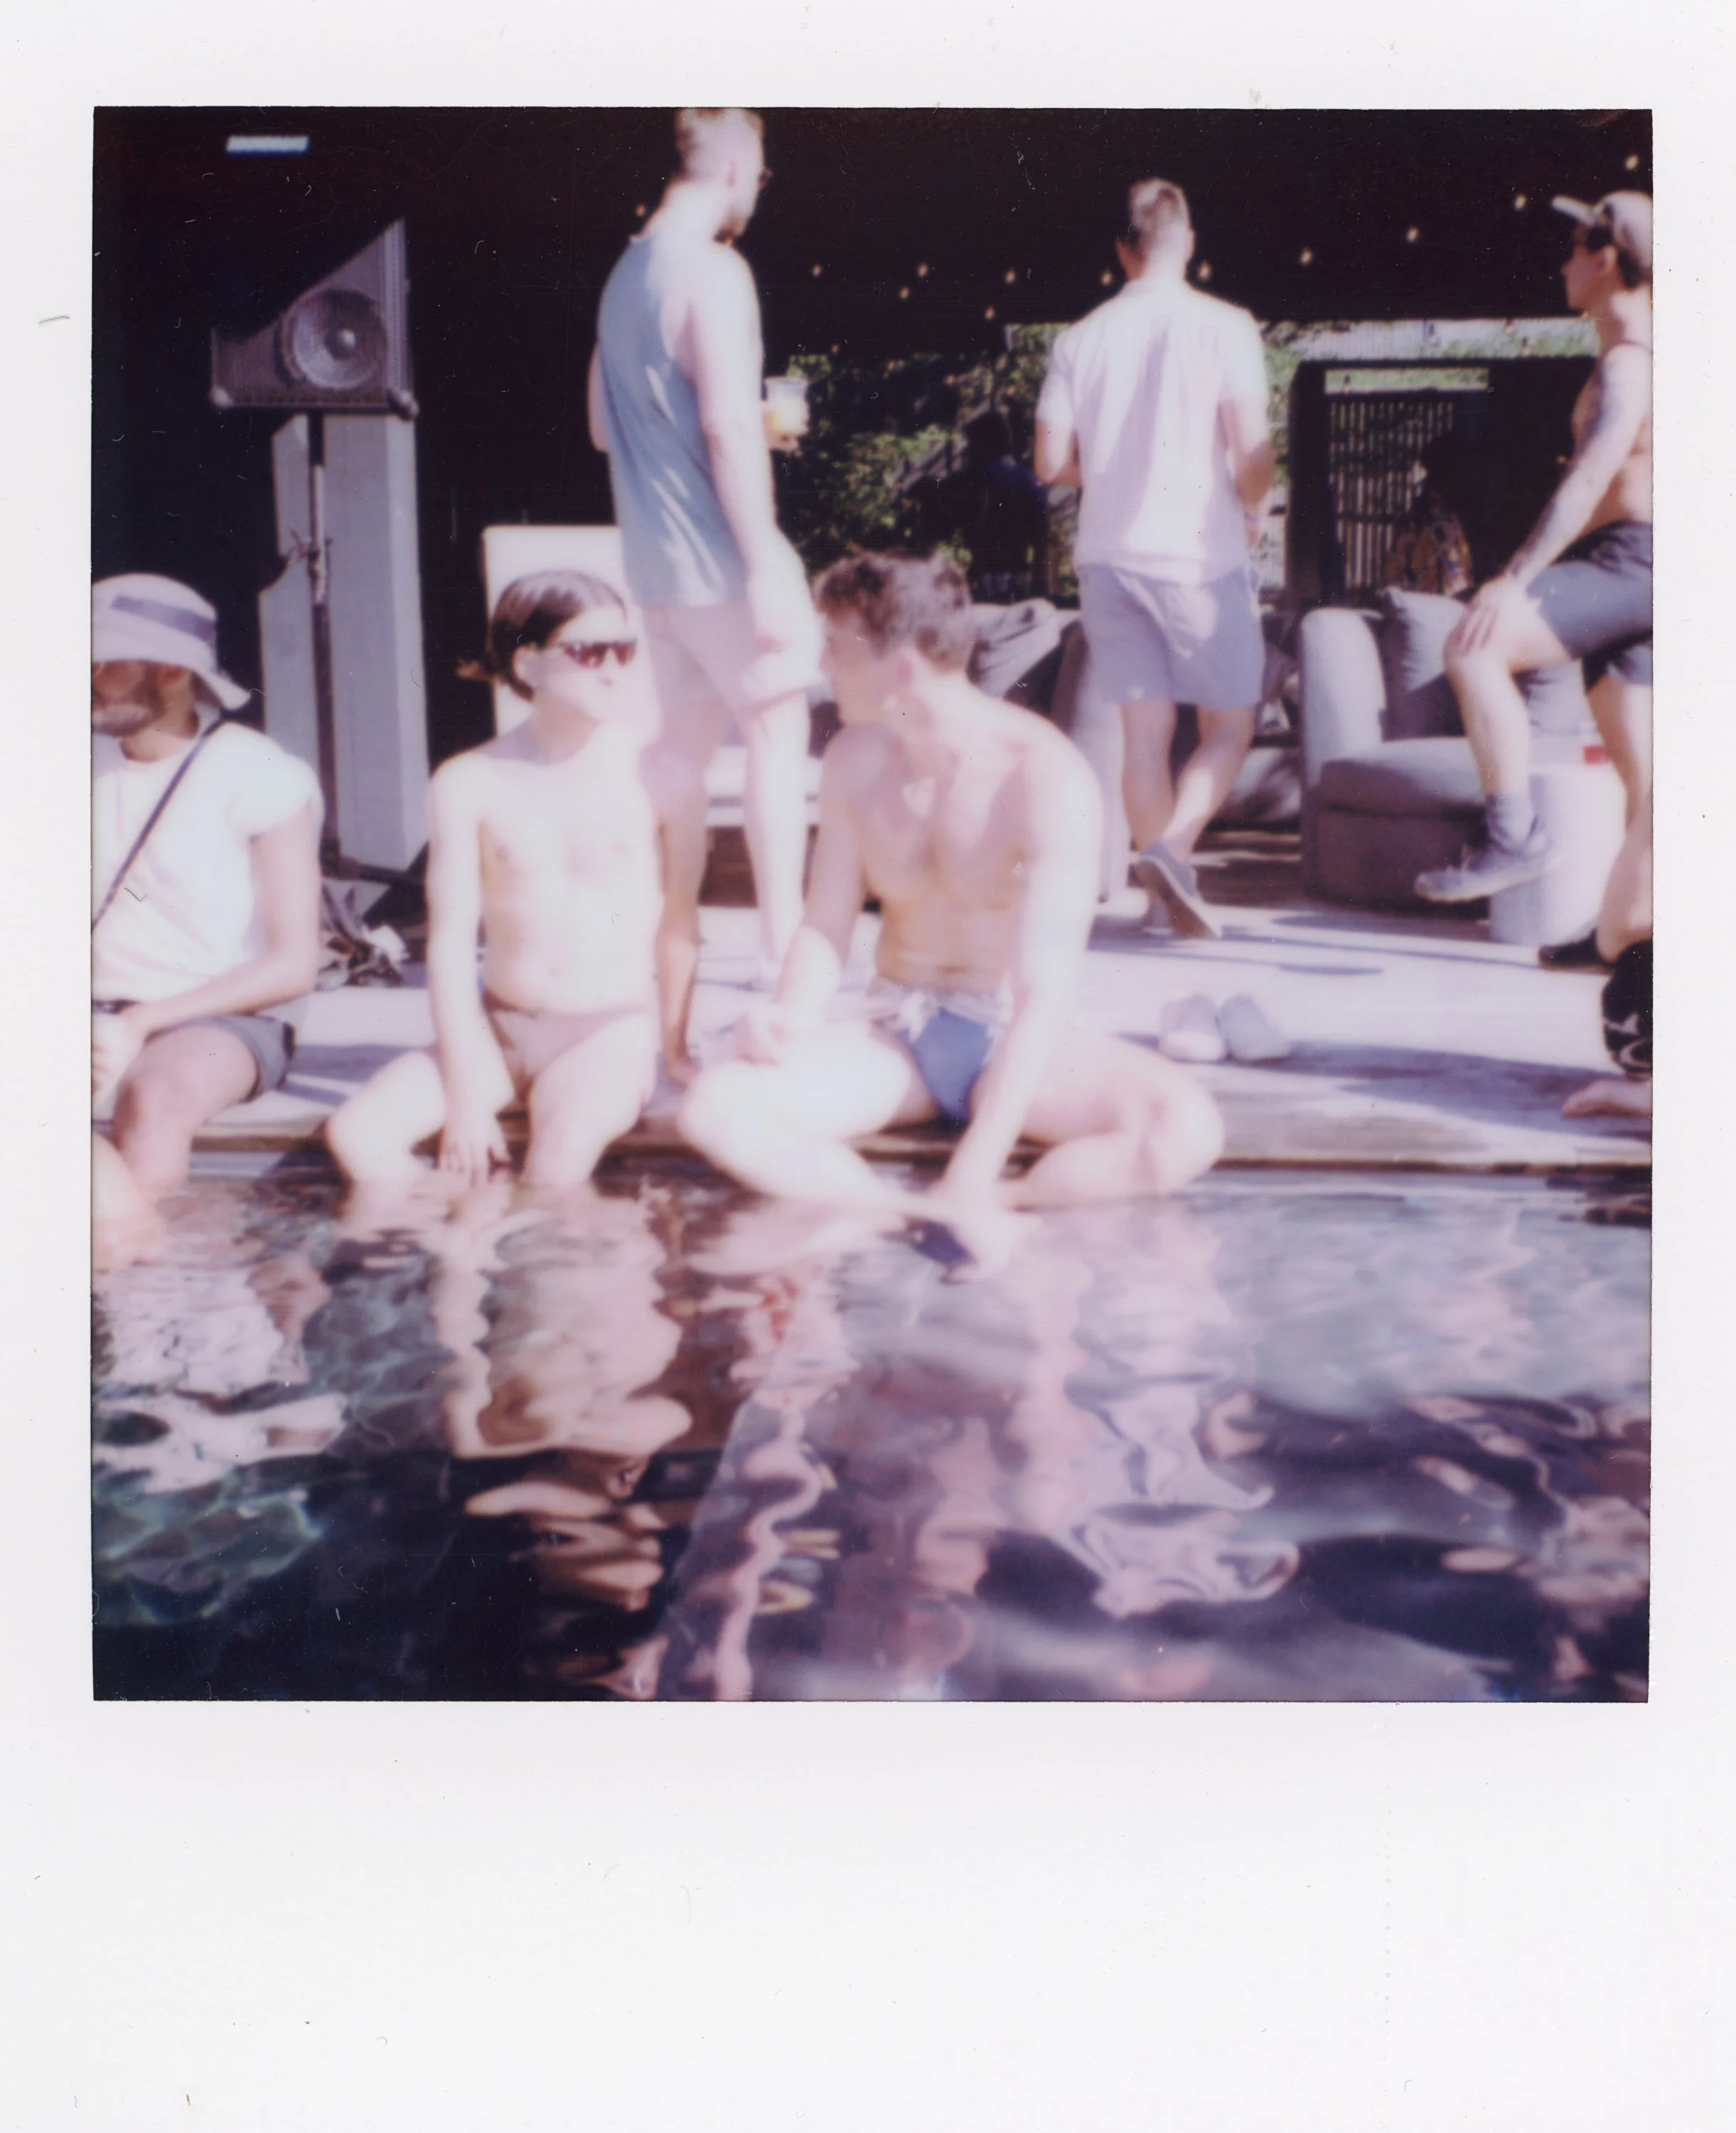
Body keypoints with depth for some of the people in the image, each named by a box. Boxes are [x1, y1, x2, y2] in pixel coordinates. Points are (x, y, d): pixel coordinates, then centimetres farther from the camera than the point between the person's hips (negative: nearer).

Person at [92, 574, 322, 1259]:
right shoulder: (95, 761, 12)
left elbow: (294, 965, -8)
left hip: (223, 1021, -4)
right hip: (103, 1016, 5)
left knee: (154, 1097, -37)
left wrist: (141, 1024, -14)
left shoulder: (262, 777, -5)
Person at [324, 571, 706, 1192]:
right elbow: (450, 938, -5)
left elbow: (679, 921, 2)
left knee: (560, 1159, -32)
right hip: (497, 1027, 3)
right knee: (356, 1135, -16)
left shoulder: (662, 775, -6)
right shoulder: (469, 783, -3)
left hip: (613, 1029, -2)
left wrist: (675, 1045, 5)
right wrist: (464, 1094, -9)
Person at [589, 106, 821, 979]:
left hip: (654, 558, 8)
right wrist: (769, 562, -20)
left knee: (684, 748, 14)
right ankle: (783, 942, 1)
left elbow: (603, 426, 22)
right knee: (778, 728, 0)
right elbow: (729, 426, -20)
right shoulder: (713, 270, -12)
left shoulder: (627, 272, 15)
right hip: (717, 556, -8)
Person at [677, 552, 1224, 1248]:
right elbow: (825, 928, 4)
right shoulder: (856, 758, -2)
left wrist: (973, 1178, -33)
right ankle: (929, 1215, -32)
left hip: (1012, 1040, -3)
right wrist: (791, 1019, -21)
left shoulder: (1046, 778, -21)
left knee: (1187, 1130, -32)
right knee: (714, 1106, -24)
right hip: (896, 1036, 4)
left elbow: (1044, 994, -26)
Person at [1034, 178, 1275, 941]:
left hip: (1108, 555, 3)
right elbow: (1253, 453, -11)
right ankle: (1173, 847, -15)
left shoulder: (1081, 337, 4)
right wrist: (1250, 510, 9)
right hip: (1199, 555, -3)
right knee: (1229, 725, 8)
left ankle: (1171, 890, 10)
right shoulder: (1223, 327, -6)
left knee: (1145, 729, 8)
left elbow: (1052, 461, 4)